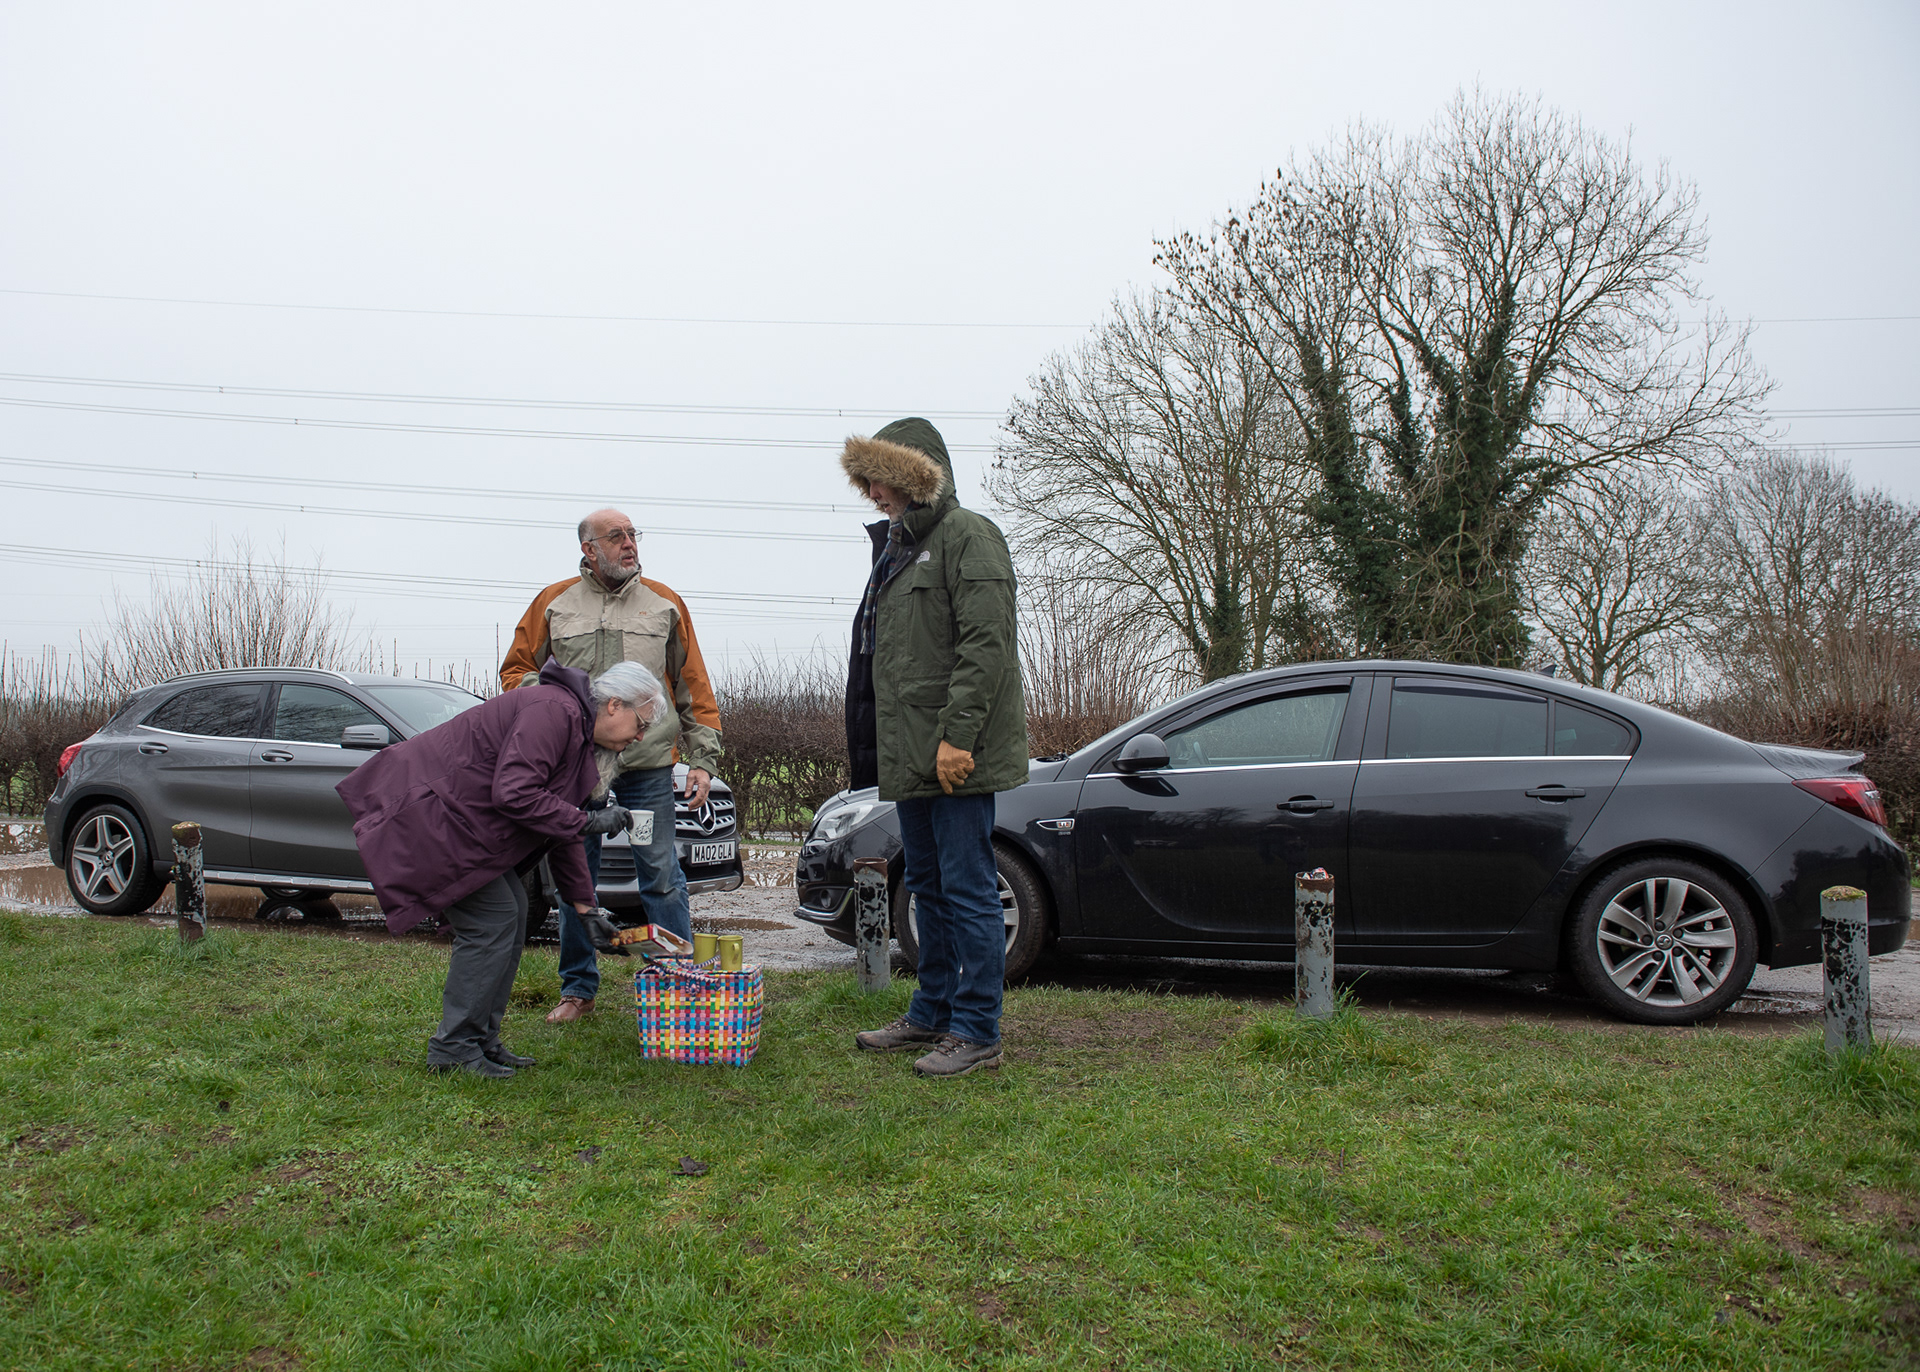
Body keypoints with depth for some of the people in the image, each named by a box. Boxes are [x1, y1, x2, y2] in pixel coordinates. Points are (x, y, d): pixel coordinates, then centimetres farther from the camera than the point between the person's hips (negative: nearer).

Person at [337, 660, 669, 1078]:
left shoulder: (579, 735, 14)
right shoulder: (553, 711, -19)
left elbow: (562, 834, 20)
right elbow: (514, 795, -29)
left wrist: (585, 907, 19)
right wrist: (588, 821, -20)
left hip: (460, 817, 11)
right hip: (429, 811, -11)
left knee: (512, 914, 9)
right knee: (492, 920, -11)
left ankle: (482, 1041, 15)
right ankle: (454, 1048, -2)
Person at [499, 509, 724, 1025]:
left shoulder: (665, 605, 9)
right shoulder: (554, 604, 8)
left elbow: (694, 687, 9)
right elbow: (515, 672, 13)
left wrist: (702, 761, 1)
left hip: (648, 766, -1)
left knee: (661, 877, -3)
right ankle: (578, 988, 19)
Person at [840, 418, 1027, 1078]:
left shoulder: (967, 536, -8)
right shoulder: (898, 546, 20)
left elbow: (986, 645, -18)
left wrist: (957, 734, -23)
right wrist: (876, 750, 17)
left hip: (958, 756, -10)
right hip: (910, 755, 10)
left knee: (967, 890, -5)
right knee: (928, 887, 17)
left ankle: (977, 1031, 0)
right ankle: (932, 1013, 27)